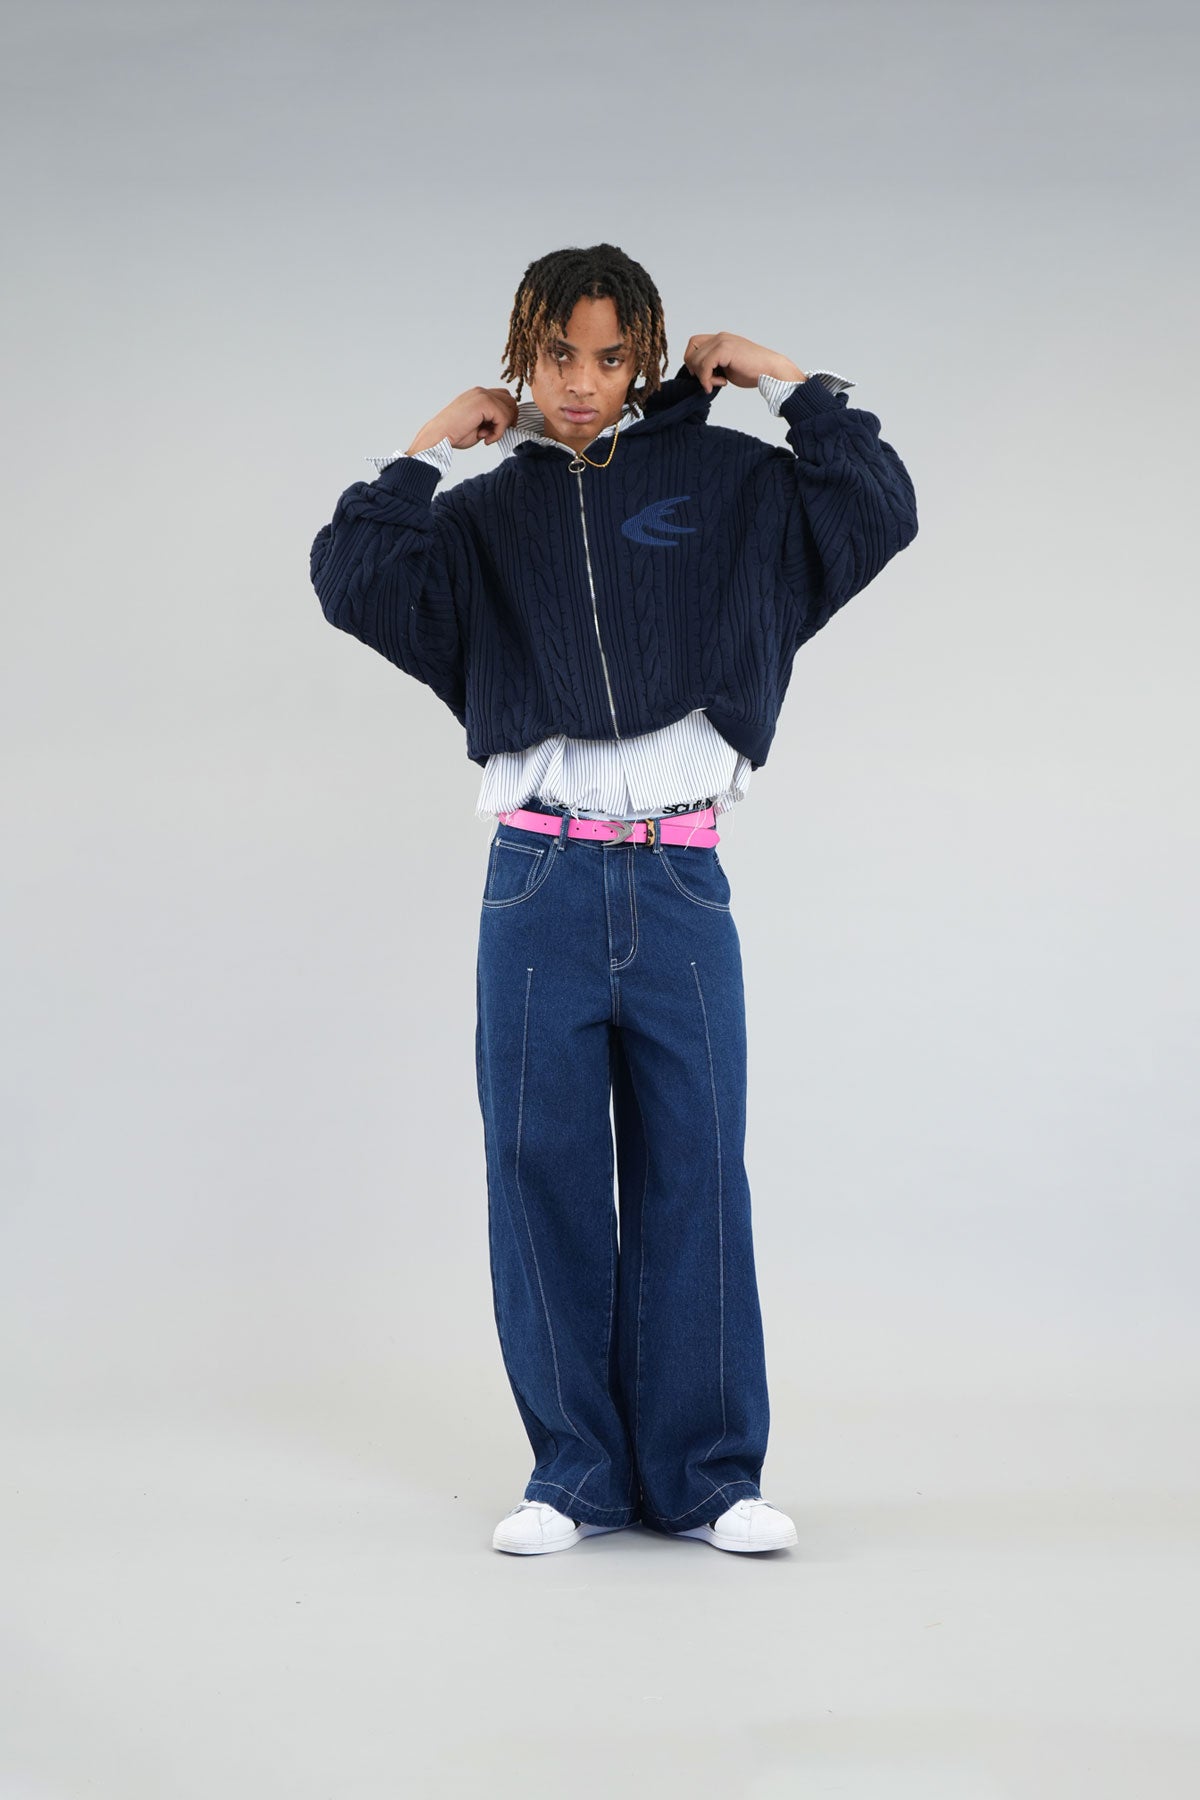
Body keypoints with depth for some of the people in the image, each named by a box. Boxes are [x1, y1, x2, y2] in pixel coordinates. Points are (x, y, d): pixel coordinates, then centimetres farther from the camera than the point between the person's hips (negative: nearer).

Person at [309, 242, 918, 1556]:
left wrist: (787, 385, 5)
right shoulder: (485, 517, 11)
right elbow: (351, 581, -2)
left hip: (680, 882, -1)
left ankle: (707, 1475, 7)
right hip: (539, 884, 1)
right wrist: (429, 451, 0)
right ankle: (573, 1473, 10)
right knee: (542, 1171, 1)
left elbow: (878, 511, 7)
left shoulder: (719, 483, 10)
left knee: (694, 1173, 0)